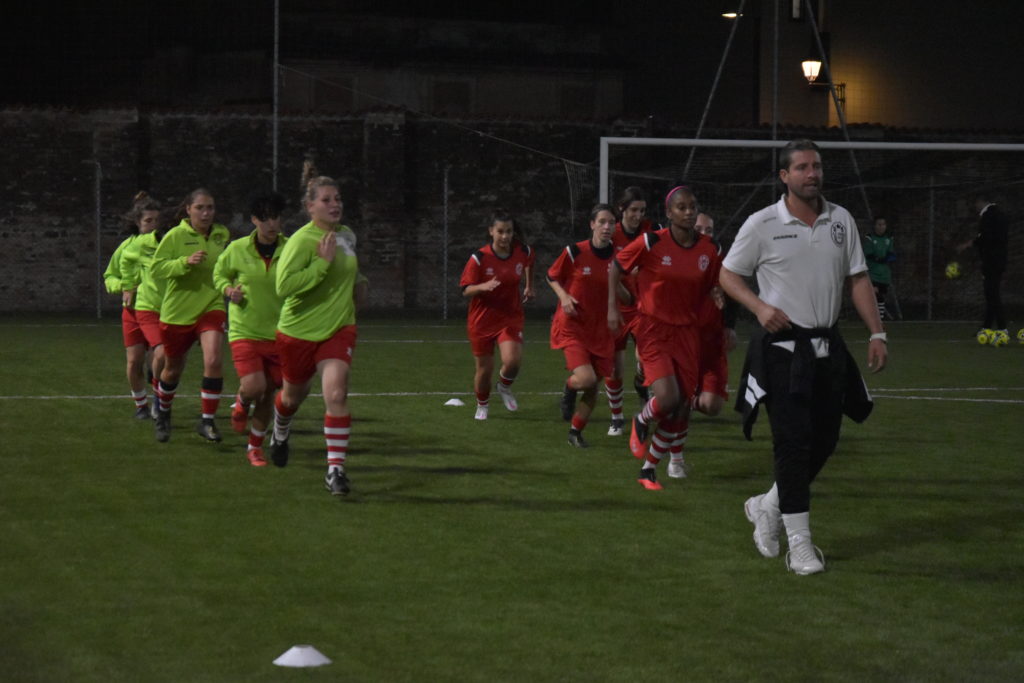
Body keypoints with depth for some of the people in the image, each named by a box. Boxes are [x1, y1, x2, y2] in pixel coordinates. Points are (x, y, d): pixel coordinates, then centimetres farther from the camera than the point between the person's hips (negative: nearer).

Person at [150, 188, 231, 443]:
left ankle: (207, 421, -10)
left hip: (211, 308, 1)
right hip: (177, 312, -1)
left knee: (214, 360, -22)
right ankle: (163, 414, 42)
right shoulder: (175, 236, -9)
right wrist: (185, 262, -27)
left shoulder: (223, 235, 3)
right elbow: (156, 268, -15)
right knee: (173, 370, 13)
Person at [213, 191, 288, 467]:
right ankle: (241, 403, 19)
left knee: (269, 393, 7)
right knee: (254, 387, -18)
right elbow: (219, 273, 15)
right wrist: (228, 289, -7)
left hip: (278, 334, 2)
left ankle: (255, 447, 26)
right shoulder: (237, 249, -4)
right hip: (244, 331, -1)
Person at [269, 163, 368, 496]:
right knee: (294, 394, 18)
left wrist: (358, 282, 10)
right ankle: (280, 433, 53)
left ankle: (335, 469, -13)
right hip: (299, 331, -3)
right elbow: (284, 286, -31)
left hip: (339, 329, 3)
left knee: (336, 395, -17)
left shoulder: (347, 235, 4)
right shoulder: (301, 240, -19)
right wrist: (323, 263, -31)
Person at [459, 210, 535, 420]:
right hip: (482, 319, -1)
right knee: (484, 369, 5)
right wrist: (483, 287, -33)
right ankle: (482, 405, 35)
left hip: (510, 317, 1)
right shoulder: (479, 258, -17)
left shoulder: (523, 251, -8)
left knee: (512, 361, -20)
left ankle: (504, 387, 15)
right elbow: (466, 291, -15)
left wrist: (529, 286, 20)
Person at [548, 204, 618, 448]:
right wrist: (564, 296, -14)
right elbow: (552, 277, 3)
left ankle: (575, 432, 29)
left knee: (593, 389, 6)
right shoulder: (574, 252, -11)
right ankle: (569, 388, 15)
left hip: (600, 330, 4)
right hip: (572, 325, -4)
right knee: (586, 378, -22)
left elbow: (623, 295, 13)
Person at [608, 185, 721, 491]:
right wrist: (612, 307, -5)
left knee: (682, 408, 2)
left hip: (687, 332, 4)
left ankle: (648, 469, 22)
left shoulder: (708, 250, -2)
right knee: (667, 399, -22)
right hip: (653, 330, -4)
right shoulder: (651, 243, -13)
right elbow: (617, 266, 0)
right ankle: (641, 422, 16)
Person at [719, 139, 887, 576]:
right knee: (793, 443, -9)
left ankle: (768, 507, 28)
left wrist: (876, 332, 4)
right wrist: (760, 306, -15)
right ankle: (799, 542, -3)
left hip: (827, 346, 5)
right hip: (782, 347, -5)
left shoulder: (841, 221, 7)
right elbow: (728, 274, 1)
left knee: (823, 441, 6)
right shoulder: (762, 225, -5)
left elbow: (858, 278, 12)